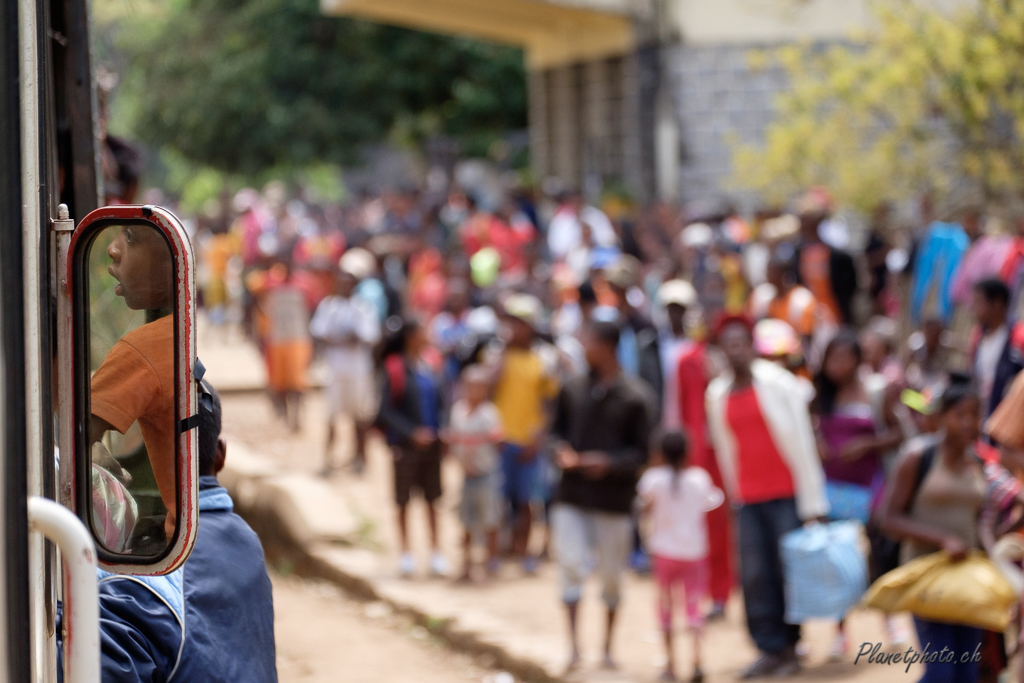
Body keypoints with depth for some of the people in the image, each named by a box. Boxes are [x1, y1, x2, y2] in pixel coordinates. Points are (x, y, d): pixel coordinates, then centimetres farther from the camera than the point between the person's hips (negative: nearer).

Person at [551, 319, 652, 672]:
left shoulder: (634, 397, -7)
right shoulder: (573, 389, 4)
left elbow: (640, 451, -5)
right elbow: (558, 430, 14)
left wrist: (609, 463, -21)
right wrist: (561, 449, -8)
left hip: (614, 499, -2)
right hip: (572, 496, 2)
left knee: (612, 576, 8)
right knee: (571, 566, -9)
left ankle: (607, 646, 23)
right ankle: (573, 645, -6)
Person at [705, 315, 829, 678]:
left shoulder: (778, 383, -6)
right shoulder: (717, 394, 7)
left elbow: (803, 444, -6)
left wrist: (812, 503, -9)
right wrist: (735, 495, 13)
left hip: (787, 495, -4)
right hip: (748, 499, 4)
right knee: (754, 576, -1)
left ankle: (790, 648, 11)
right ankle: (770, 649, 6)